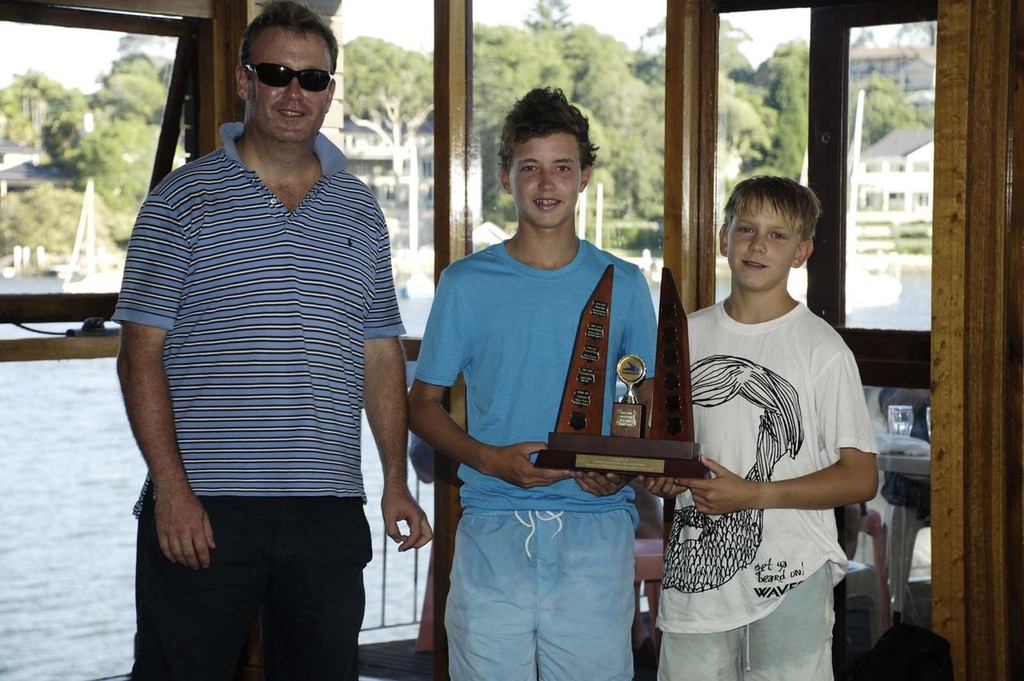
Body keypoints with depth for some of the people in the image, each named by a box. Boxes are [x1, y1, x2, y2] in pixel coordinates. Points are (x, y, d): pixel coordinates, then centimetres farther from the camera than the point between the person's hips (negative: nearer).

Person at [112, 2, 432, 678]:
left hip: (328, 513, 3)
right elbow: (142, 354, -3)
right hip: (201, 506, -3)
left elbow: (381, 355, 15)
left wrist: (397, 481, 7)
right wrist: (171, 488, -12)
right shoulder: (183, 198, 1)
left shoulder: (360, 210, 13)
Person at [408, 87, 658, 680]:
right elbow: (424, 404, 8)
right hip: (493, 530, 0)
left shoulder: (623, 285, 8)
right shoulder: (467, 284, 5)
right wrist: (489, 458, -10)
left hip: (596, 531, 1)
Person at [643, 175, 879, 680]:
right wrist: (659, 477, -3)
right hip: (697, 570, 4)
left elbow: (860, 477, -7)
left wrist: (752, 493, -16)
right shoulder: (687, 335, 10)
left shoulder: (822, 349, -5)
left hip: (791, 581, -3)